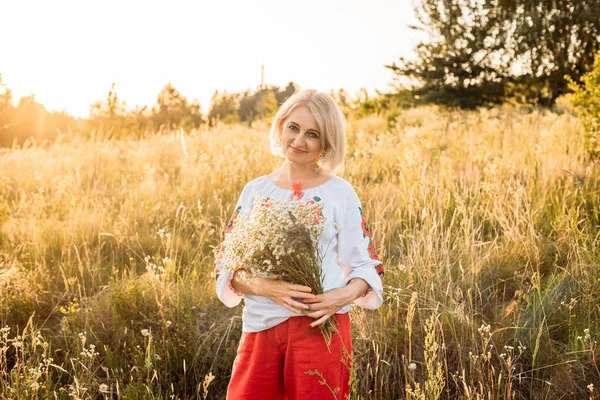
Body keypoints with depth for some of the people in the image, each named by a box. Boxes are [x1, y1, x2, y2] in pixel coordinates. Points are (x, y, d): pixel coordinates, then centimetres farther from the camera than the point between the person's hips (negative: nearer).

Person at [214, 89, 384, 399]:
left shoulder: (340, 193, 1)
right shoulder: (255, 191, 8)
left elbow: (367, 265, 2)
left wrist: (345, 295, -18)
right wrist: (265, 287, -14)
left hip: (321, 326, -2)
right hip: (260, 327, 2)